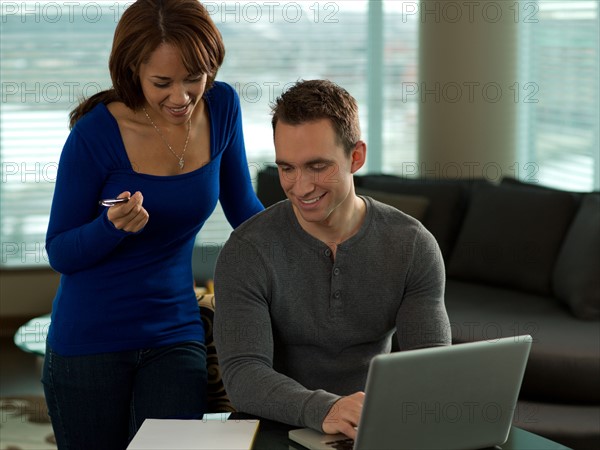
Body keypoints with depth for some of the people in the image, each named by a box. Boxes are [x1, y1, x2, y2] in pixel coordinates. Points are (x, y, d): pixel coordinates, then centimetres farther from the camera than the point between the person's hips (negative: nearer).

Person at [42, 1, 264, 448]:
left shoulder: (221, 107, -5)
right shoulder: (96, 133, -16)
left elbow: (242, 207, 12)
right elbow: (60, 252, -8)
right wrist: (113, 226, -27)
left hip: (175, 335, 3)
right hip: (91, 340, -2)